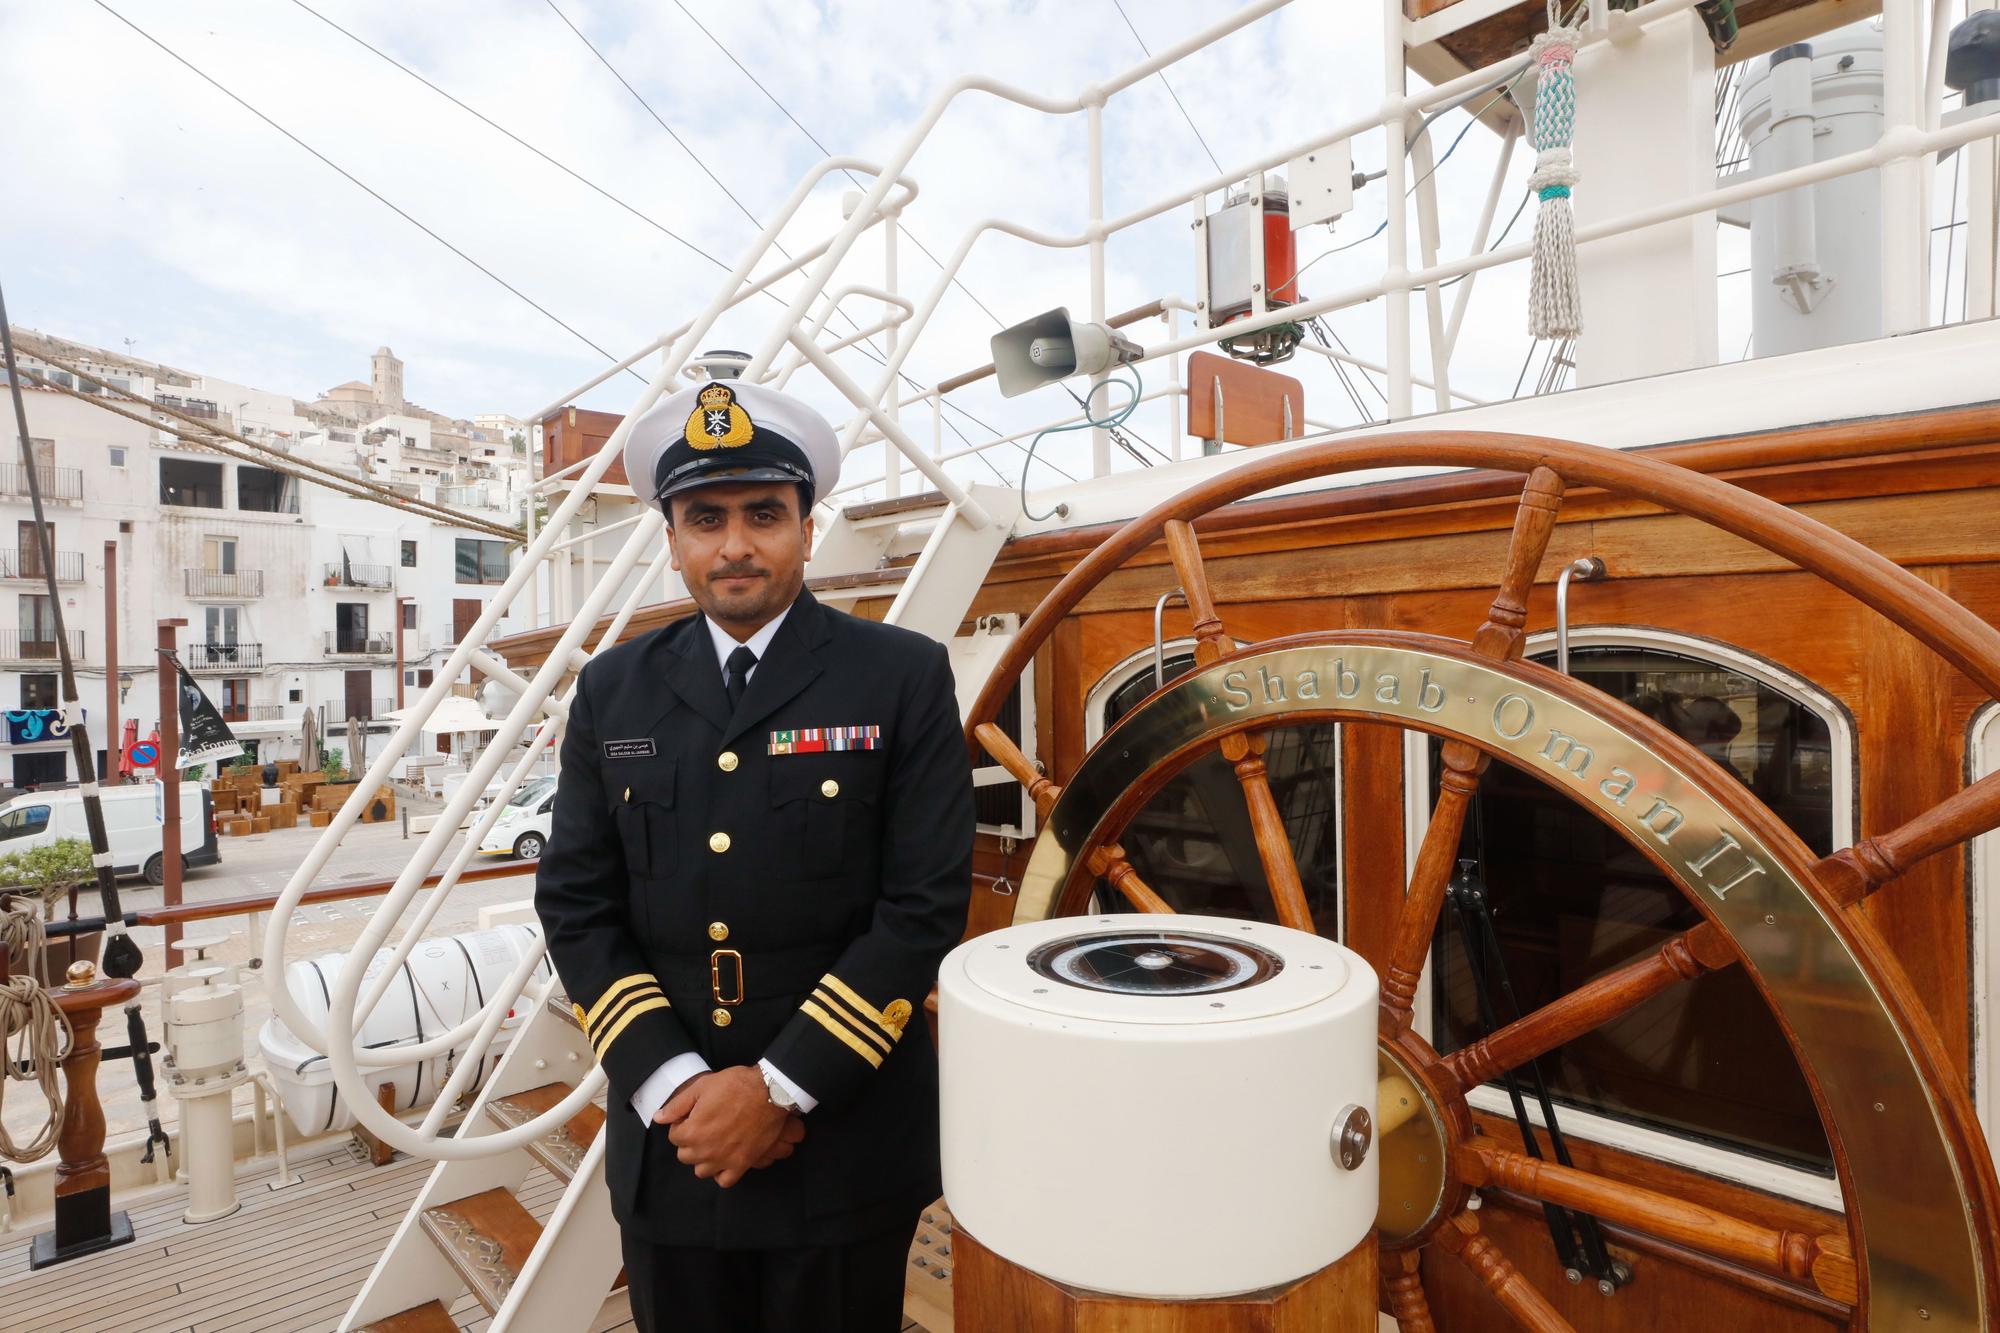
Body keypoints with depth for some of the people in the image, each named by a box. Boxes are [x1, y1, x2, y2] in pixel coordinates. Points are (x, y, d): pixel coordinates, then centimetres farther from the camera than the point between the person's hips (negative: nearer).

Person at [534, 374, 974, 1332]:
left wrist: (783, 1086, -13)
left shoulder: (903, 678, -8)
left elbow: (926, 904, -11)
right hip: (667, 1141, 3)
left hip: (847, 1140, -2)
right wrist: (673, 1082, -9)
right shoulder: (613, 691, 2)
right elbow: (575, 904, 2)